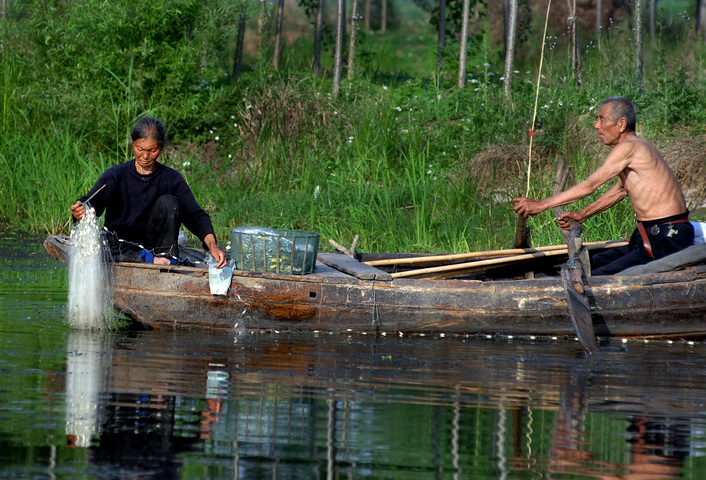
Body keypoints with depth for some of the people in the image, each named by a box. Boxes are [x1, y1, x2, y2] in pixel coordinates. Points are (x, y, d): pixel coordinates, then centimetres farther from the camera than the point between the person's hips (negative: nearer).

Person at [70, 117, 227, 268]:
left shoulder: (171, 179, 1)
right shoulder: (116, 175, -2)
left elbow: (195, 215, -8)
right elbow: (93, 202, -19)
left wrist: (211, 244, -27)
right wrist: (81, 211, -45)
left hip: (154, 245, 1)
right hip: (120, 245, -1)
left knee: (168, 202, -21)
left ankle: (167, 258, -17)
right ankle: (149, 259, -28)